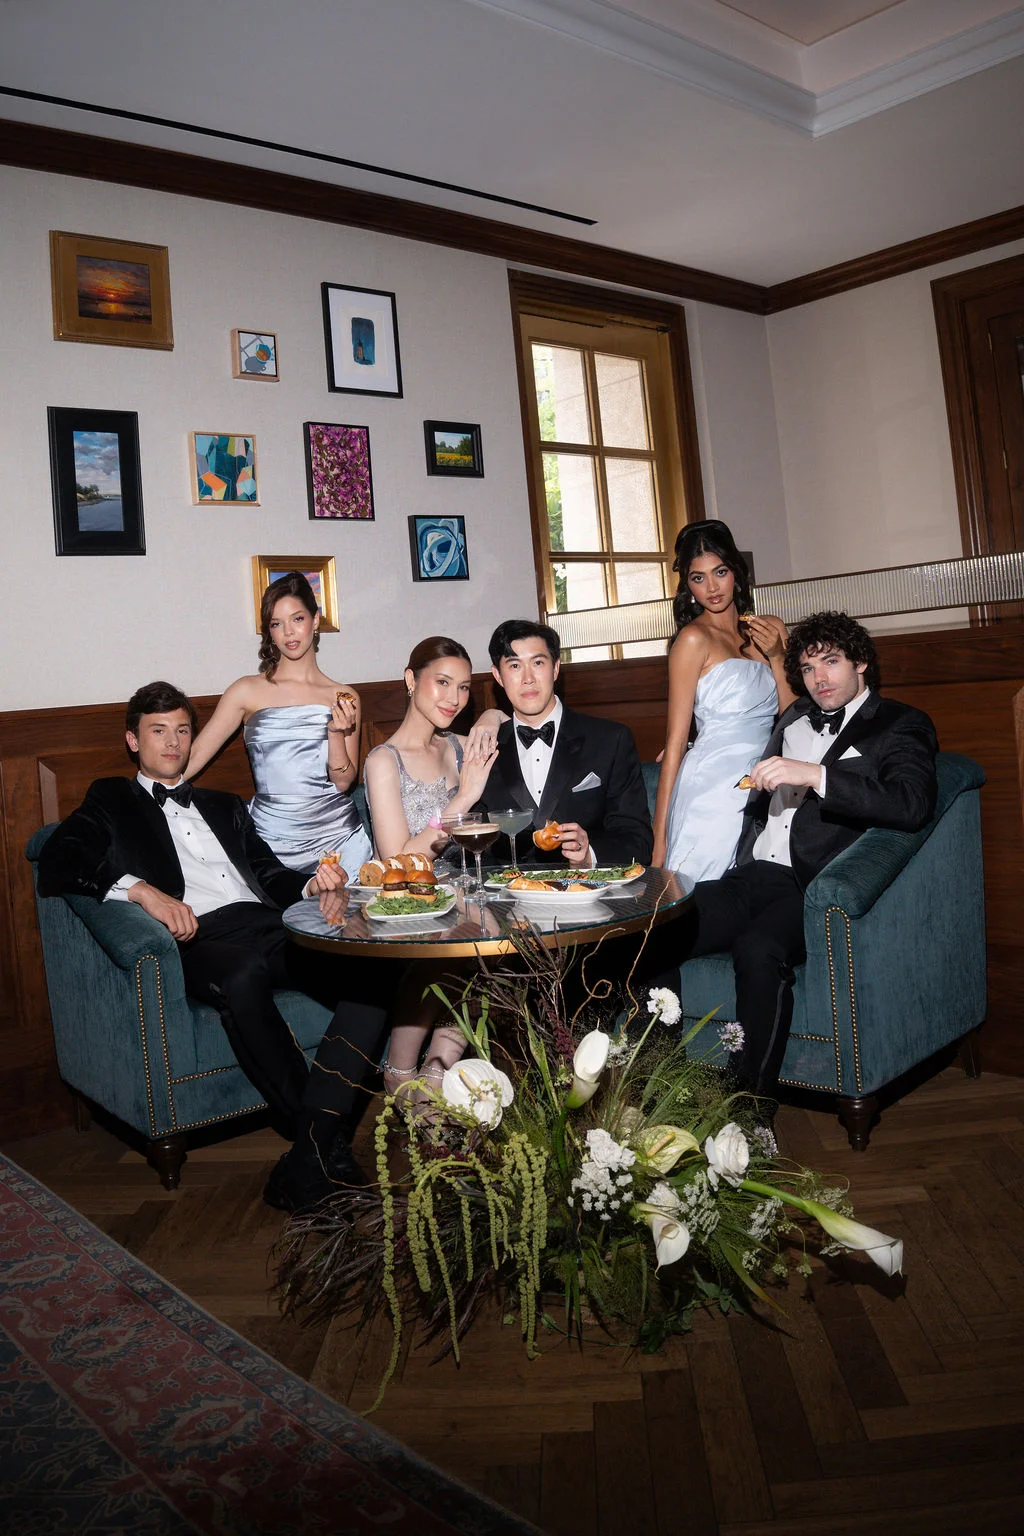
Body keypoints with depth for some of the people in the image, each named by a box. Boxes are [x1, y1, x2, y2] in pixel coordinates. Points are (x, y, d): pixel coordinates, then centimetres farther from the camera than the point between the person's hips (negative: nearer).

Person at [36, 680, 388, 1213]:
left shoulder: (225, 806, 36)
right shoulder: (111, 803, 22)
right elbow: (56, 868, 3)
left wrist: (311, 885, 2)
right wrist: (141, 889, -15)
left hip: (269, 925, 5)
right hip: (201, 937, -4)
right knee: (242, 978, -43)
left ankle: (310, 1155, -32)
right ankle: (330, 1147, -30)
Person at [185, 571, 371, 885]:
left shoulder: (344, 698, 7)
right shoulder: (248, 691, 3)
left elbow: (343, 782, 5)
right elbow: (192, 758, 4)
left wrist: (337, 731, -11)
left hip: (337, 838, 1)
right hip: (271, 840, -1)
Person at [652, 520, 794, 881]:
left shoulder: (770, 631, 14)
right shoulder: (694, 638, -3)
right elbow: (675, 743, -5)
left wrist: (776, 656, -2)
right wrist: (660, 837, -7)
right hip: (712, 793, -6)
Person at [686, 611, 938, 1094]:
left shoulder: (901, 725, 8)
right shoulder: (797, 718, 26)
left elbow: (912, 804, -14)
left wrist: (814, 775, -20)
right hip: (754, 874, 6)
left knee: (757, 947, -37)